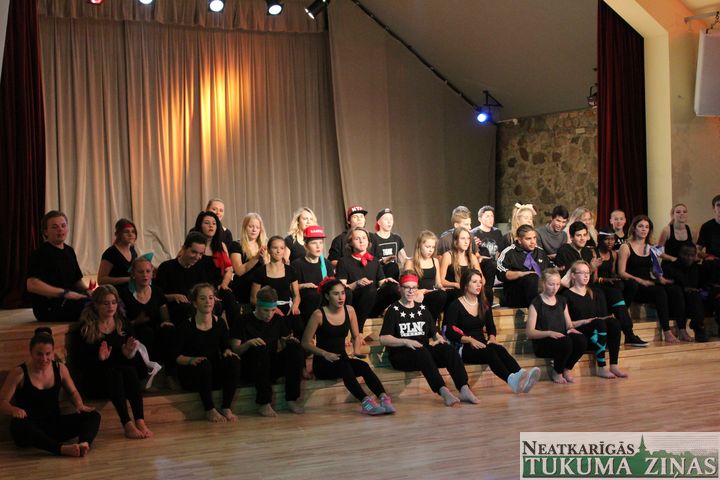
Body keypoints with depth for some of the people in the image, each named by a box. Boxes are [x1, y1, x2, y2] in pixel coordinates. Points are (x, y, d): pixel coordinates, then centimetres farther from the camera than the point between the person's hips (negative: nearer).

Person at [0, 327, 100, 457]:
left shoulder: (60, 369, 5)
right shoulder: (19, 373, -7)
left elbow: (73, 392, 19)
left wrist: (80, 405, -4)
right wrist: (14, 410, -30)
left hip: (55, 424, 4)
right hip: (31, 428, -4)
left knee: (93, 415, -15)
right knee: (18, 425, -40)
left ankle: (84, 443, -48)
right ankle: (61, 448, -54)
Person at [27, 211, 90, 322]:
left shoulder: (69, 251, 19)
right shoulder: (40, 254, -8)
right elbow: (32, 285, -21)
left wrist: (87, 290, 3)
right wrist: (65, 293, -24)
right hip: (49, 308, -8)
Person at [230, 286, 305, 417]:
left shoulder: (278, 321, 12)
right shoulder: (244, 322, -1)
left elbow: (279, 350, 13)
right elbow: (234, 350, -7)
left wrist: (288, 343, -9)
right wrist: (249, 343, -26)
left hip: (272, 369, 4)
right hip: (250, 370, -4)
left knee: (296, 347, -20)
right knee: (260, 348, -35)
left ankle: (292, 399, -20)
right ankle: (263, 404, -34)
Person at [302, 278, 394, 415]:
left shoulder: (349, 311, 5)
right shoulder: (319, 315, -9)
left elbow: (356, 337, 16)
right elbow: (306, 343, -7)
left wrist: (356, 351, -3)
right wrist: (325, 354, -19)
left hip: (343, 360, 4)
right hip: (323, 363, -4)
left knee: (363, 366, -28)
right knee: (343, 364, -37)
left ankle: (384, 398, -43)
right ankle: (365, 401, -51)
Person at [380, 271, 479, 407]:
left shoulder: (422, 309, 20)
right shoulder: (394, 310, 4)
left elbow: (434, 333, 21)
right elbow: (383, 339, -6)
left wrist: (439, 338, -3)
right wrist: (406, 342, -20)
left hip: (424, 352, 5)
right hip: (401, 354, -5)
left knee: (448, 349, -25)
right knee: (421, 352, -38)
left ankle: (464, 390, -39)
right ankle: (444, 392, -50)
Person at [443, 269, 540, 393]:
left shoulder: (484, 305, 18)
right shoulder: (456, 305, -1)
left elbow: (491, 327, 20)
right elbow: (449, 332, -9)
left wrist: (492, 337, -3)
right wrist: (470, 340, -21)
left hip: (481, 344, 5)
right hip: (463, 347, -5)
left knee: (500, 349, -29)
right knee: (489, 351, -35)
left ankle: (520, 374, -54)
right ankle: (511, 380, -58)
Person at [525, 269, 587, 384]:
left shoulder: (561, 301, 17)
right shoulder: (536, 303, -2)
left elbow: (569, 325, 19)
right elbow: (529, 332, -8)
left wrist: (571, 329, -6)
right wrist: (549, 333, -23)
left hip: (561, 338, 5)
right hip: (542, 343, -5)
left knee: (581, 340, -27)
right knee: (566, 342, -36)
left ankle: (566, 369, 1)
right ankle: (556, 372, -5)